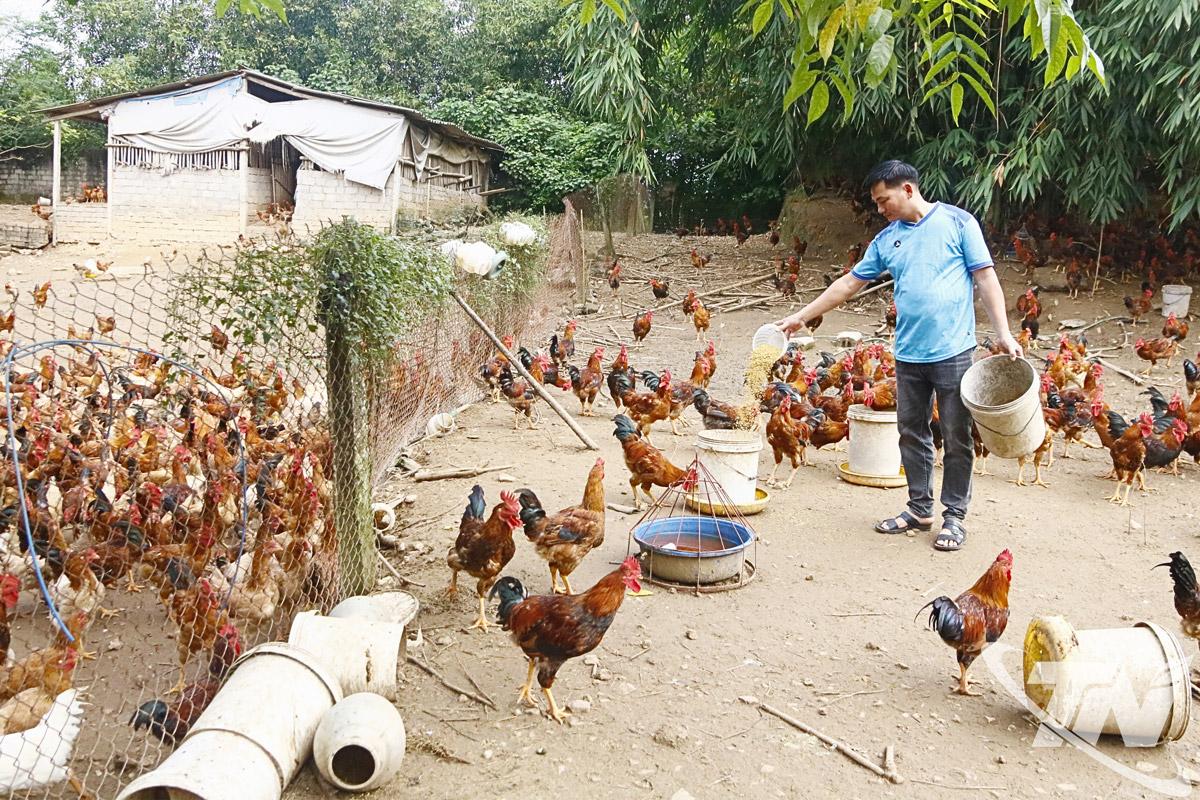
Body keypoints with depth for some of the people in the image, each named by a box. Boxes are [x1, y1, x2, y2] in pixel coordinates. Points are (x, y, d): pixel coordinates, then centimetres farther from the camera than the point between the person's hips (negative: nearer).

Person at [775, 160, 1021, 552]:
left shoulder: (957, 222, -2)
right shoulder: (886, 239, 10)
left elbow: (985, 277, -3)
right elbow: (849, 283, 15)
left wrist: (1003, 333, -11)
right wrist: (801, 316, 13)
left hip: (953, 350, -5)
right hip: (908, 354, 5)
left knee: (956, 437, 2)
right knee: (912, 434, 11)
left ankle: (955, 516, 13)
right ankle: (920, 509, 24)